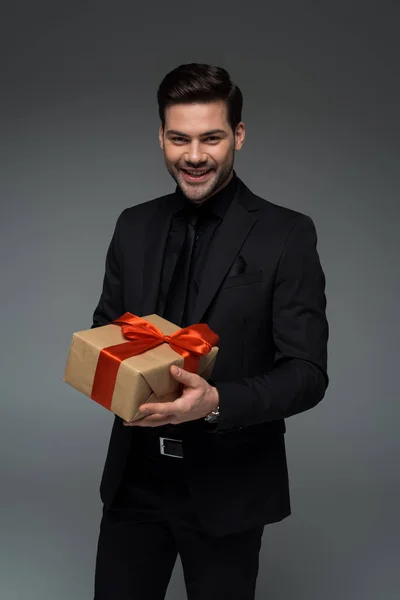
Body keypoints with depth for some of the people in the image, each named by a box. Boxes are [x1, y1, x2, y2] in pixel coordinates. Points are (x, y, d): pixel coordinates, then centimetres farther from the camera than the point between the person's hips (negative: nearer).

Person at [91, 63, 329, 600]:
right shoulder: (134, 226, 4)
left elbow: (308, 372, -12)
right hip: (135, 480, 4)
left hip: (228, 489, -3)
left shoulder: (287, 235, -9)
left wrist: (217, 402, -28)